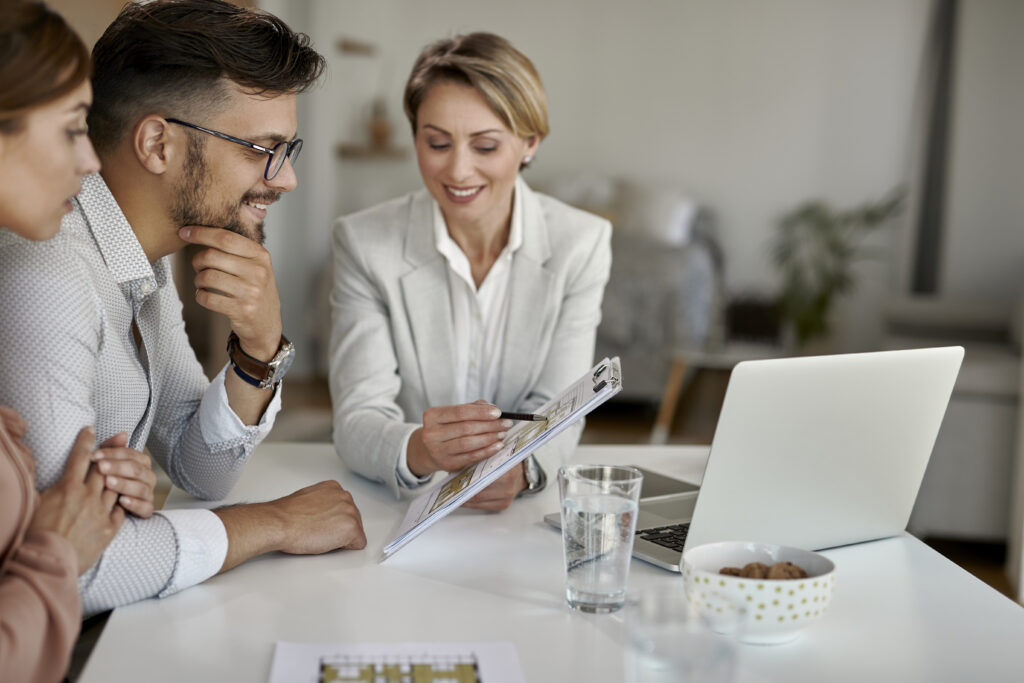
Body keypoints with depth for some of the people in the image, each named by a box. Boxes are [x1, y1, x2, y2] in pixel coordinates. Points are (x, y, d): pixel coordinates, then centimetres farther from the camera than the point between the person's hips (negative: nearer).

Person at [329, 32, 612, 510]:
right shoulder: (364, 242, -7)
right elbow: (357, 420, -14)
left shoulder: (581, 244, -4)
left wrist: (519, 466, -32)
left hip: (529, 510, 1)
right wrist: (418, 452, -38)